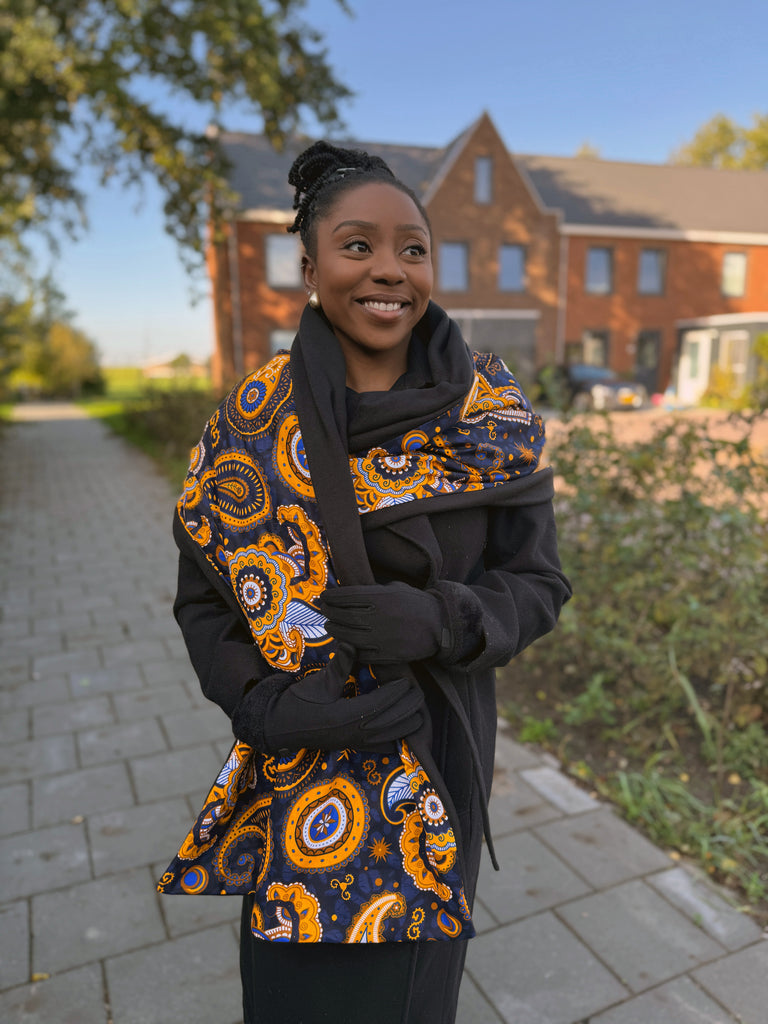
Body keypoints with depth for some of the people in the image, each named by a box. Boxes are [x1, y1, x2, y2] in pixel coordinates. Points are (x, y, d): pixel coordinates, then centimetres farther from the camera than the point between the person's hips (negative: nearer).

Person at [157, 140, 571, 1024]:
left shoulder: (492, 415, -10)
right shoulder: (251, 421, -10)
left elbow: (537, 581, -6)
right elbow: (203, 600, -4)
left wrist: (438, 620, -25)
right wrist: (271, 708, -20)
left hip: (439, 751, 1)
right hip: (302, 772, 0)